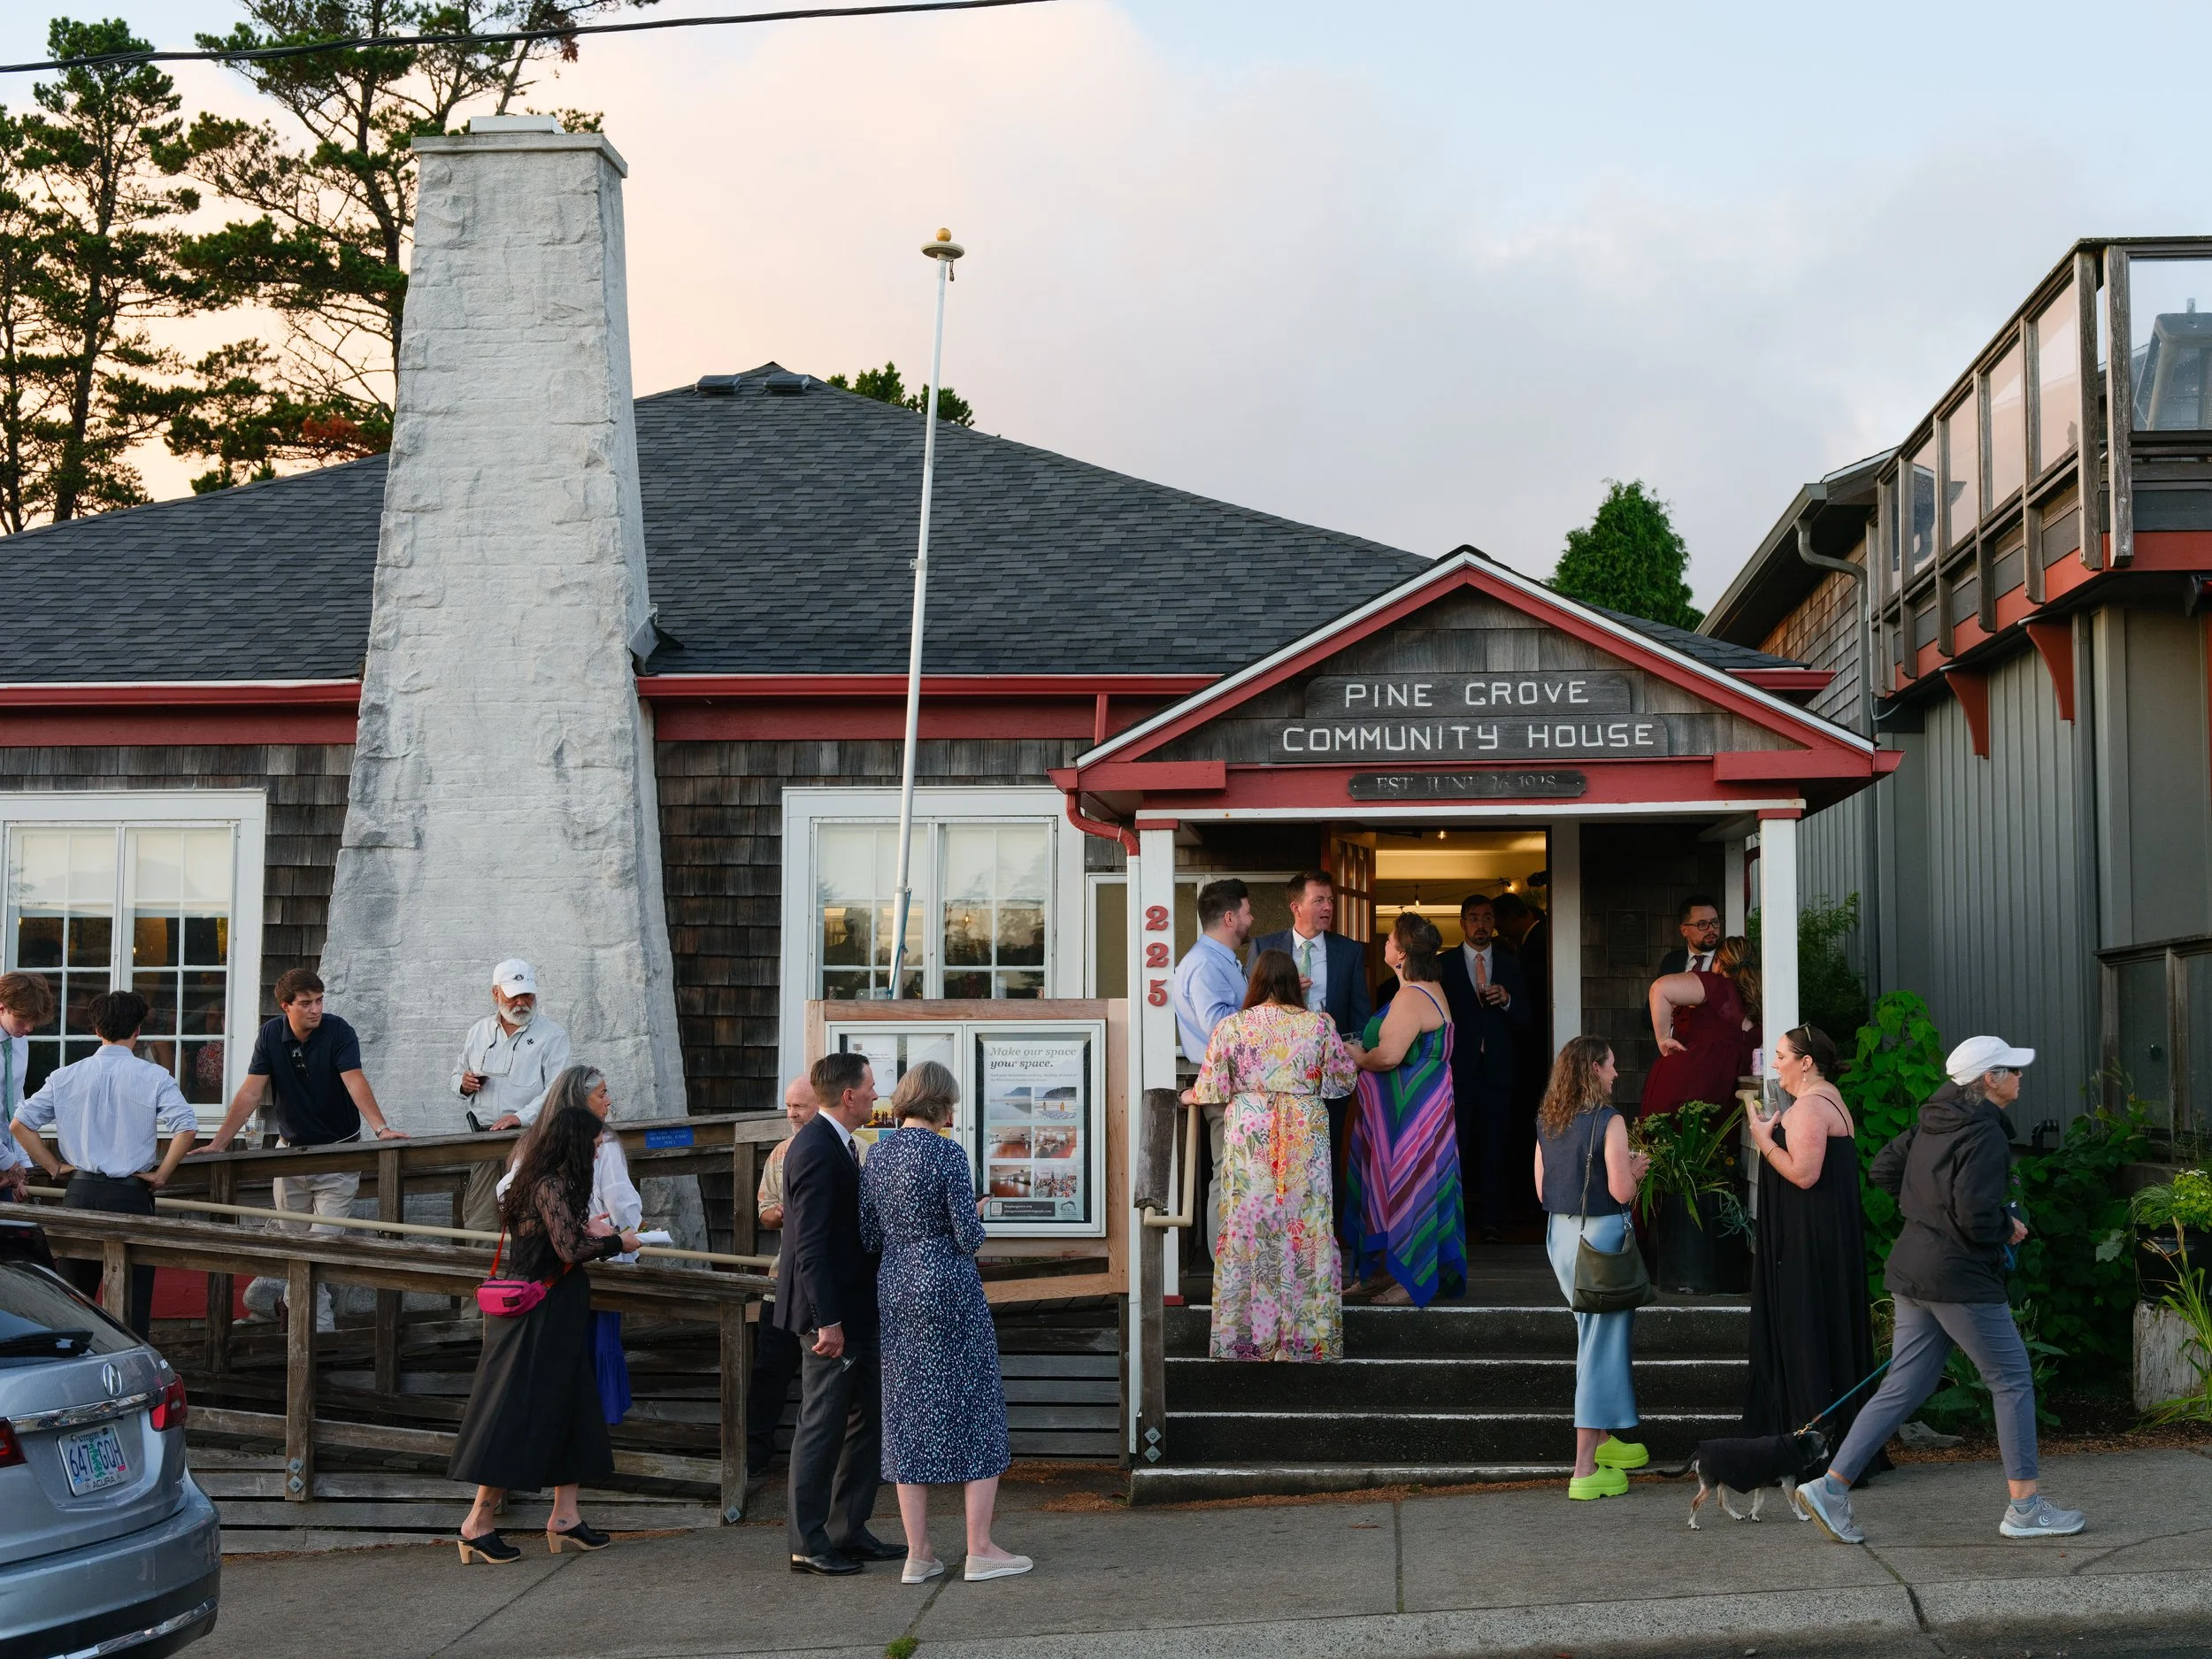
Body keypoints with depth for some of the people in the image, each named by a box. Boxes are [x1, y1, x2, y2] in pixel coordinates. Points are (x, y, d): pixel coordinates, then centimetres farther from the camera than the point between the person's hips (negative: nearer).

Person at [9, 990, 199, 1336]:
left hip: (80, 1192, 3)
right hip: (130, 1196, -3)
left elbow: (20, 1124, 3)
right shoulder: (154, 1077, -6)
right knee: (131, 1304, 2)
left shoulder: (66, 1077, 4)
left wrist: (54, 1167, 9)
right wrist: (161, 1175, -6)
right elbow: (186, 1127, -17)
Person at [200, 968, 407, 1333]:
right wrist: (217, 1144, -11)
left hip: (337, 1150, -4)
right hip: (291, 1148, 4)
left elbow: (355, 1082, -26)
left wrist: (380, 1128, -41)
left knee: (325, 1240, -12)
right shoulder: (271, 1035, -3)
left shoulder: (337, 1031, -14)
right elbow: (251, 1094, -4)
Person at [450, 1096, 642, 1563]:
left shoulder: (543, 1182, 12)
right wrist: (616, 1241, -9)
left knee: (567, 1407, 11)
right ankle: (479, 1522, 1)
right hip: (541, 1317, -10)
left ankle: (564, 1516, 14)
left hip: (554, 1315, 10)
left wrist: (583, 1227, 8)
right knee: (519, 1411, -5)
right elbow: (570, 1250, -23)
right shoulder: (552, 1186, -18)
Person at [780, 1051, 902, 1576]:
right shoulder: (817, 1150, -19)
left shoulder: (838, 1144, 13)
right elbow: (810, 1245, -23)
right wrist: (827, 1320, -24)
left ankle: (849, 1531, 21)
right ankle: (807, 1544, 6)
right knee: (822, 1425, -2)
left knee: (867, 1418, 14)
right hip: (831, 1312, -10)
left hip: (853, 1310, 10)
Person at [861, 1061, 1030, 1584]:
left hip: (895, 1287, 6)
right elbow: (969, 1235, -15)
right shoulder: (947, 1154, -14)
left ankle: (918, 1554, 10)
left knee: (909, 1417, 10)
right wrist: (973, 1226, 7)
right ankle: (980, 1551, 5)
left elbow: (869, 1238, 7)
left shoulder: (877, 1155, 4)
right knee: (977, 1410, 4)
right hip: (950, 1288, -6)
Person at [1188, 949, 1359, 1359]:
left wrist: (1188, 1096, 21)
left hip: (1249, 1139, 0)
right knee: (1306, 1228, 5)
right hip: (1305, 1139, 1)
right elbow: (1345, 1079, 8)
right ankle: (1306, 1332, 9)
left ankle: (1249, 1336, 8)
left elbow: (1211, 1089, -1)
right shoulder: (1319, 1024, -1)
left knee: (1247, 1225, 4)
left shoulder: (1232, 1026, -3)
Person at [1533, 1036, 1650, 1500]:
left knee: (1597, 1336, 23)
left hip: (1560, 1235, 7)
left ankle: (1603, 1439, 35)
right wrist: (1635, 1170, 4)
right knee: (1602, 1345, -1)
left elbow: (1542, 1190, 10)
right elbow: (1621, 1191, -19)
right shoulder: (1608, 1121, -15)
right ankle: (1586, 1469, -1)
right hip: (1601, 1236, -7)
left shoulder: (1546, 1122, 6)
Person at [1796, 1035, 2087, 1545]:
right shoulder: (1985, 1134, -16)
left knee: (1904, 1388, 10)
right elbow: (1976, 1216, -24)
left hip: (1912, 1274, 9)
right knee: (2012, 1381, 5)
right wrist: (2009, 1229, -4)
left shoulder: (1933, 1123, 12)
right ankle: (2024, 1507, 10)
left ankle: (1830, 1488, 5)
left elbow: (1882, 1169, 19)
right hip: (1961, 1278, -9)